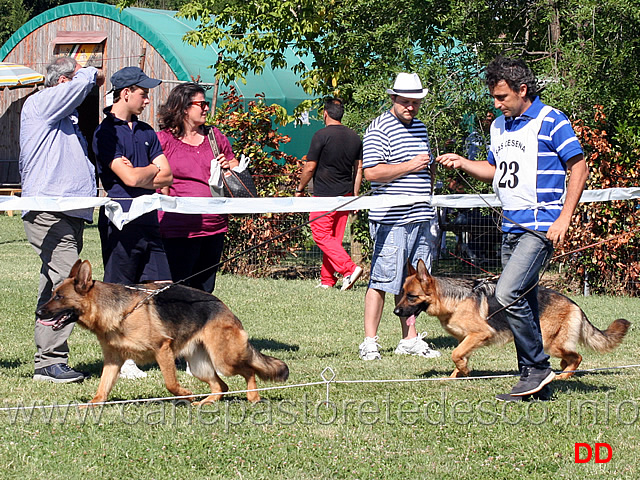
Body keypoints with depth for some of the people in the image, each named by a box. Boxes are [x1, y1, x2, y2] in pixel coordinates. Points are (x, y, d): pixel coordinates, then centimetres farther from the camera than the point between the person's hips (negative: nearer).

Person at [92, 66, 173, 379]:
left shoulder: (146, 132, 17)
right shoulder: (106, 132, -7)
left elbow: (166, 176, 10)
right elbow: (129, 177, -15)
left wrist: (139, 176, -7)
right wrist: (153, 170, 3)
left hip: (148, 221, 7)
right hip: (120, 221, -7)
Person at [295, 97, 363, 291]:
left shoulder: (322, 135, -12)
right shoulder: (354, 137, 8)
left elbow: (310, 167, -10)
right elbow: (359, 169, 12)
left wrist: (300, 189, 4)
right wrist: (355, 195, 18)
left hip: (324, 195, -7)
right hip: (345, 195, 7)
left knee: (322, 236, -2)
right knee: (335, 238, 12)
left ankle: (349, 268, -17)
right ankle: (327, 280, 14)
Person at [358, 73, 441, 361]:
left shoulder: (420, 127, 19)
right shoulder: (380, 128, -7)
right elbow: (371, 172, -18)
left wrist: (431, 169, 18)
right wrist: (410, 166, -16)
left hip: (420, 217, 8)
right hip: (390, 220, -8)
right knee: (382, 280, -7)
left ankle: (410, 340, 17)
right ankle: (369, 342, -2)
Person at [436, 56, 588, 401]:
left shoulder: (550, 121, -8)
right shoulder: (499, 126, 16)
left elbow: (579, 167, -8)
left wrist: (564, 218, -14)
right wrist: (462, 163, 9)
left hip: (541, 226, -8)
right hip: (511, 227, 8)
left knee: (508, 294, -20)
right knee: (523, 304, 7)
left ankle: (537, 367, -9)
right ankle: (535, 384, 12)